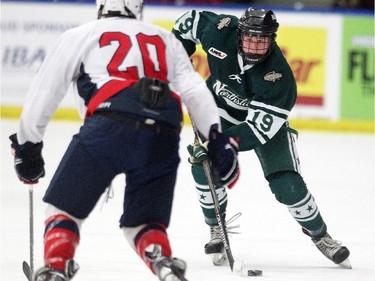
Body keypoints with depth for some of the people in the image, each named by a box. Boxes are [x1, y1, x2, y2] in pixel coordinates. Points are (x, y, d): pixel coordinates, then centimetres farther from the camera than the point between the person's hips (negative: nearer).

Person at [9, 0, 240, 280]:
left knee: (65, 207, 13)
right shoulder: (166, 40, 31)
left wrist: (27, 146, 32)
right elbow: (195, 91, 17)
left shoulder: (80, 35, 23)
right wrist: (218, 139, 11)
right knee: (145, 223, 14)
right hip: (164, 138, 3)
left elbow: (43, 93, 23)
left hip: (110, 126, -3)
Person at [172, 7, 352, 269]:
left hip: (266, 120, -3)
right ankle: (216, 230, 1)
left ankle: (320, 235, 13)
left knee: (287, 183, -11)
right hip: (220, 109, 3)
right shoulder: (221, 31, -27)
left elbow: (258, 127, -37)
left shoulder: (278, 75, -36)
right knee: (203, 166, -20)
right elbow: (192, 19, -5)